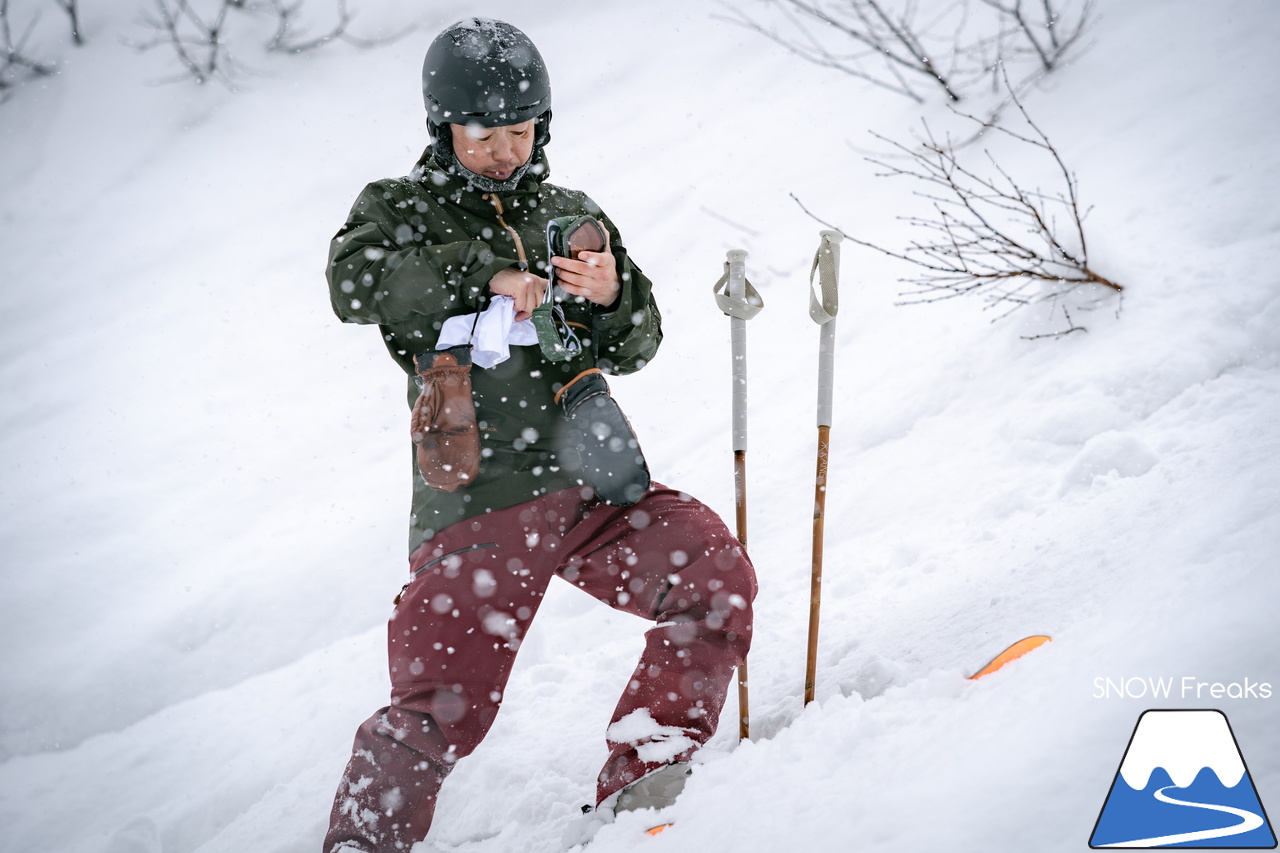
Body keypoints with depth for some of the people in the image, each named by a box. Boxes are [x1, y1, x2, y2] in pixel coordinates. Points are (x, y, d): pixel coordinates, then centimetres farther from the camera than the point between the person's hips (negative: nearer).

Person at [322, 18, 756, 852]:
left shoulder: (574, 216, 19)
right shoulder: (400, 210, 9)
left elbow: (634, 347, 16)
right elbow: (353, 283, -13)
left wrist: (611, 299, -7)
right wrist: (483, 273, -21)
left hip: (590, 481, 4)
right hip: (477, 501, -4)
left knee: (718, 578, -11)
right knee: (443, 707, -11)